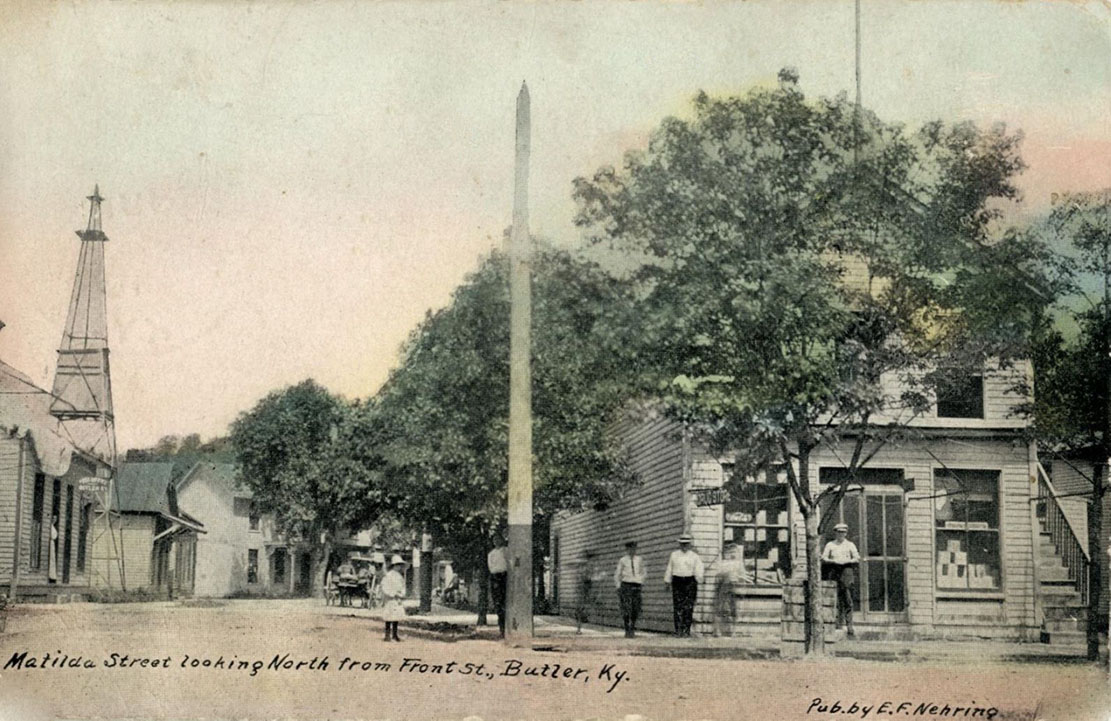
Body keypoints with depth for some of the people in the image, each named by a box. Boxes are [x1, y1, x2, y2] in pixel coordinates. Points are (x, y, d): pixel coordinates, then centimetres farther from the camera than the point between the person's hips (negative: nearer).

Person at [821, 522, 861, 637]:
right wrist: (833, 561, -12)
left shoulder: (850, 545, 12)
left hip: (847, 571, -1)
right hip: (834, 572, 1)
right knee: (836, 600, 0)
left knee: (848, 600, -8)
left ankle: (849, 626, -10)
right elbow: (823, 558, 6)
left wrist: (847, 561, -11)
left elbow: (857, 559, 6)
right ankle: (838, 624, 5)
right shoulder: (830, 545, 13)